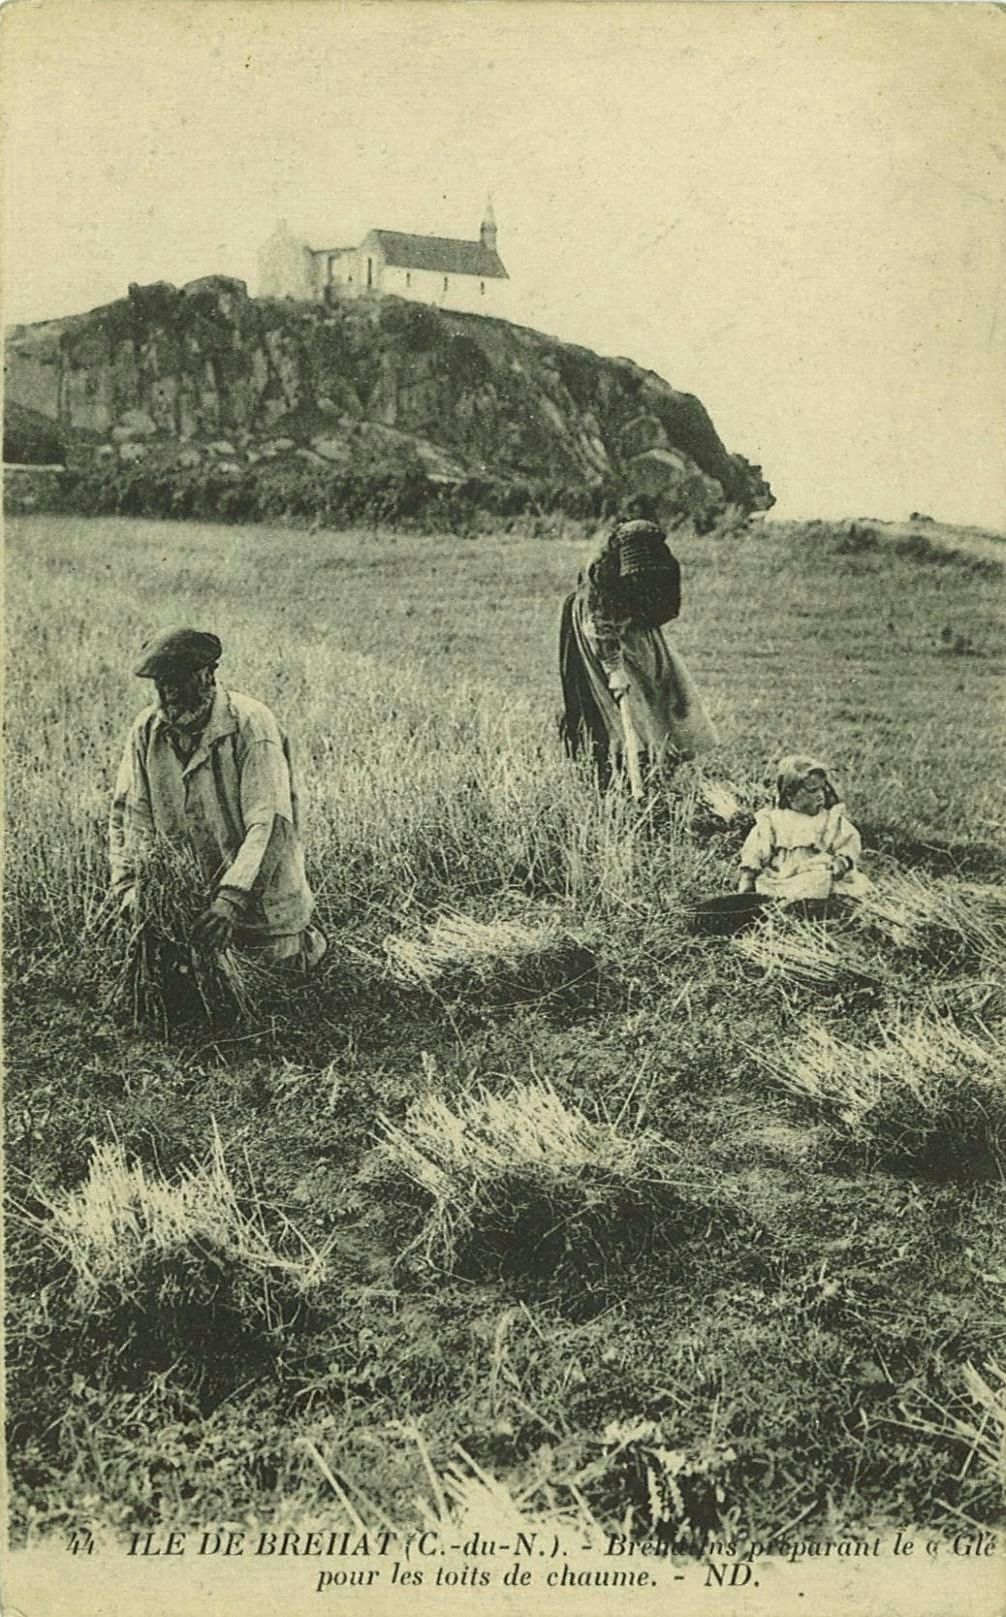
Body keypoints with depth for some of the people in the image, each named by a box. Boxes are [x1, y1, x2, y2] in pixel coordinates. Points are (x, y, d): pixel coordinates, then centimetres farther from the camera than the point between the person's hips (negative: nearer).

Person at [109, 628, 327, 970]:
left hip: (259, 898, -5)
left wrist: (232, 898, -37)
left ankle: (307, 943, 37)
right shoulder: (147, 730, -3)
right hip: (185, 897, 5)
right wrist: (129, 883, -19)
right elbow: (128, 812, -4)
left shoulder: (251, 724, -20)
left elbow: (269, 824, -27)